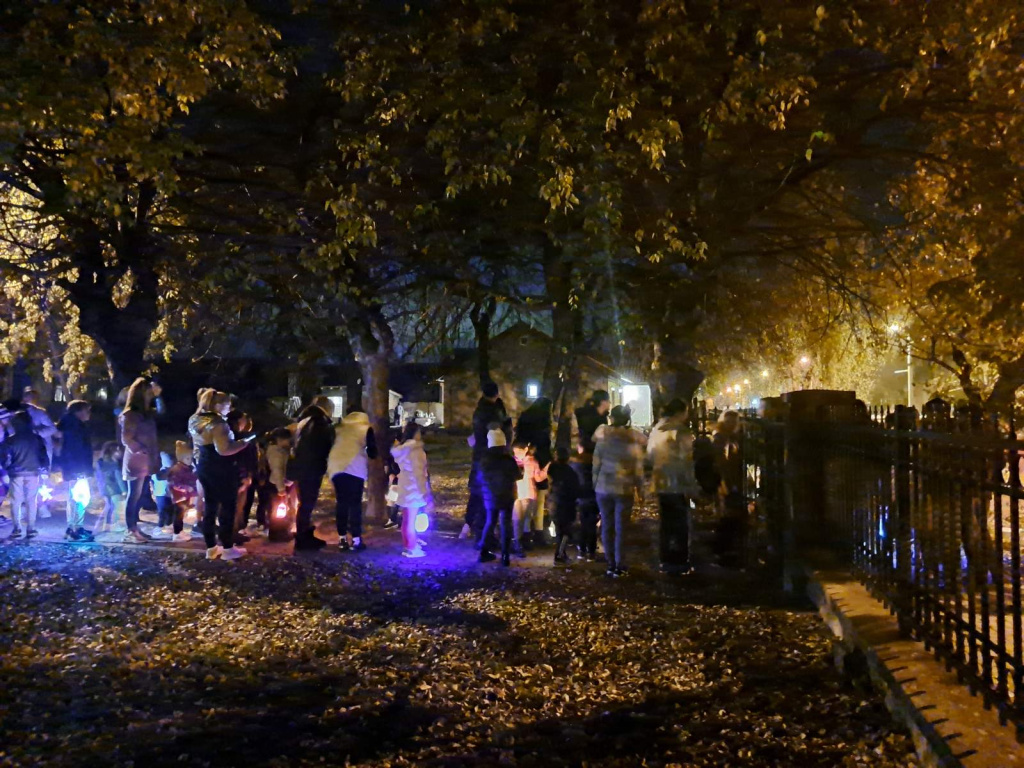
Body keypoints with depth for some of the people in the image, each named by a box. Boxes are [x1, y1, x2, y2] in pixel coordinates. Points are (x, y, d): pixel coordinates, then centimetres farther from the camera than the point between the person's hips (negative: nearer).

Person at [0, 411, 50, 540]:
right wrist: (44, 470, 10)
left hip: (16, 474, -1)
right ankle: (31, 528, 2)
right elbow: (43, 455, 2)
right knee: (31, 501, 5)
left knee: (16, 501, 6)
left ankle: (17, 528, 2)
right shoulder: (37, 439, 2)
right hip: (33, 473, 1)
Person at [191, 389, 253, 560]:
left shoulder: (198, 422, 10)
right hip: (221, 470, -9)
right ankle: (228, 548, 4)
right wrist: (243, 443, -15)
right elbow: (224, 449, -27)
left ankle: (211, 548, 16)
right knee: (228, 507, 0)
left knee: (210, 507, 12)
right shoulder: (218, 423, -21)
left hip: (204, 468, 9)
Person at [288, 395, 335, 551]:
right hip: (312, 469, -9)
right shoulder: (321, 423, -12)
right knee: (308, 504, -4)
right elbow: (328, 446, -7)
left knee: (305, 503, 16)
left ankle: (304, 536, 22)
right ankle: (303, 539, 0)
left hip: (301, 468, 9)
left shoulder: (304, 421, 16)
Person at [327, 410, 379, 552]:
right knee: (355, 503, 0)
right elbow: (373, 452, 12)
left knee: (341, 502, 9)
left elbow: (329, 446, 20)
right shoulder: (366, 429, 12)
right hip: (355, 468, -3)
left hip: (336, 467, 3)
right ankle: (356, 540, -4)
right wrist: (369, 455, 32)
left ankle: (342, 538, 8)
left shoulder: (339, 428, 21)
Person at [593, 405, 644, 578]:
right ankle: (619, 566, 5)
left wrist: (595, 484, 9)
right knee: (621, 528, 5)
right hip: (625, 489, -1)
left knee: (607, 527, 10)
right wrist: (638, 485, 9)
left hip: (603, 488, 1)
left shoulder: (603, 438, -4)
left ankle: (611, 564, 12)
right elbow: (639, 466, -4)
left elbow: (596, 463, -1)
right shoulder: (634, 440, -6)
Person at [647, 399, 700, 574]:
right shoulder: (680, 431, -15)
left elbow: (650, 456, 12)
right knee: (680, 524, 3)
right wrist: (692, 487, -12)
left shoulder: (656, 430, 8)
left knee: (666, 523, 14)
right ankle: (679, 561, 6)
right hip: (678, 485, -7)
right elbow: (686, 461, -17)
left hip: (661, 485, 7)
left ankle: (666, 560, 19)